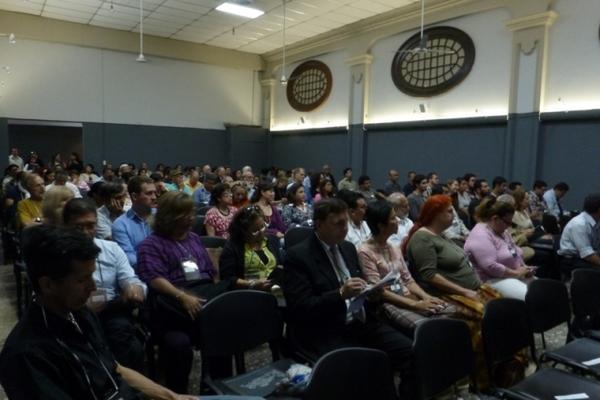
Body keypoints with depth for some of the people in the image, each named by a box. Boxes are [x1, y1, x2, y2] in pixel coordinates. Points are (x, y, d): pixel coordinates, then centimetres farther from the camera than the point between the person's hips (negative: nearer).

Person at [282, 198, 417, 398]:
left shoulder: (348, 248, 13)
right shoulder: (297, 255, -8)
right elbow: (301, 308, -14)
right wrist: (340, 294, -25)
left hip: (362, 323, 6)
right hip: (327, 334, -6)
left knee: (412, 353, -14)